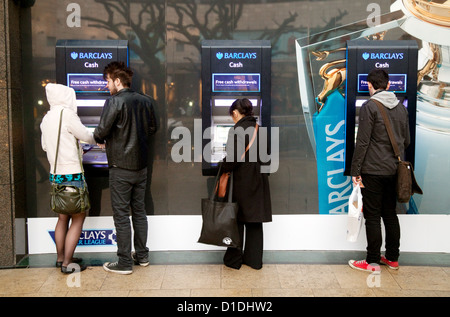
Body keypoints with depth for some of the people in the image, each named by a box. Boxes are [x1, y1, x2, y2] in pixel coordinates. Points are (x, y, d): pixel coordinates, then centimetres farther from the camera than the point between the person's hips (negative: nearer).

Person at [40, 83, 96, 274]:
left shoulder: (46, 118, 12)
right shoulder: (67, 114, -12)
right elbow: (86, 136, -8)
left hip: (55, 173, 8)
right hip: (71, 173, -8)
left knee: (63, 217, 17)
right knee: (78, 217, 0)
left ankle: (60, 258, 26)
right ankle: (67, 263, 2)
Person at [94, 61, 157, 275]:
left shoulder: (114, 102, -15)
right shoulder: (146, 101, 5)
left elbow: (101, 131, -18)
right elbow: (152, 128, 14)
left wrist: (100, 139, 4)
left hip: (121, 167, -6)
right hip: (141, 165, 7)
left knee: (121, 215, 2)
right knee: (139, 211, 16)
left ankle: (124, 263, 9)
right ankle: (142, 255, 26)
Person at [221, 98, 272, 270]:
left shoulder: (236, 130, -15)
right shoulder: (259, 129, 6)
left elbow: (233, 159, -19)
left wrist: (222, 167, -2)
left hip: (242, 181, -6)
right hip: (258, 181, 6)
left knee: (237, 220, 8)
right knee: (255, 221, 14)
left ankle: (234, 259, 18)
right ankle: (254, 259, 23)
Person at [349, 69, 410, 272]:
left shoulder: (370, 106, -11)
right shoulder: (401, 107, 11)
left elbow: (362, 142, -14)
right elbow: (407, 141, 15)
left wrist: (355, 170, -10)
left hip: (373, 171, -7)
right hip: (394, 171, 7)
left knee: (372, 216, 1)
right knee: (390, 214, 15)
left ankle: (373, 261, 8)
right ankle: (392, 258, 24)